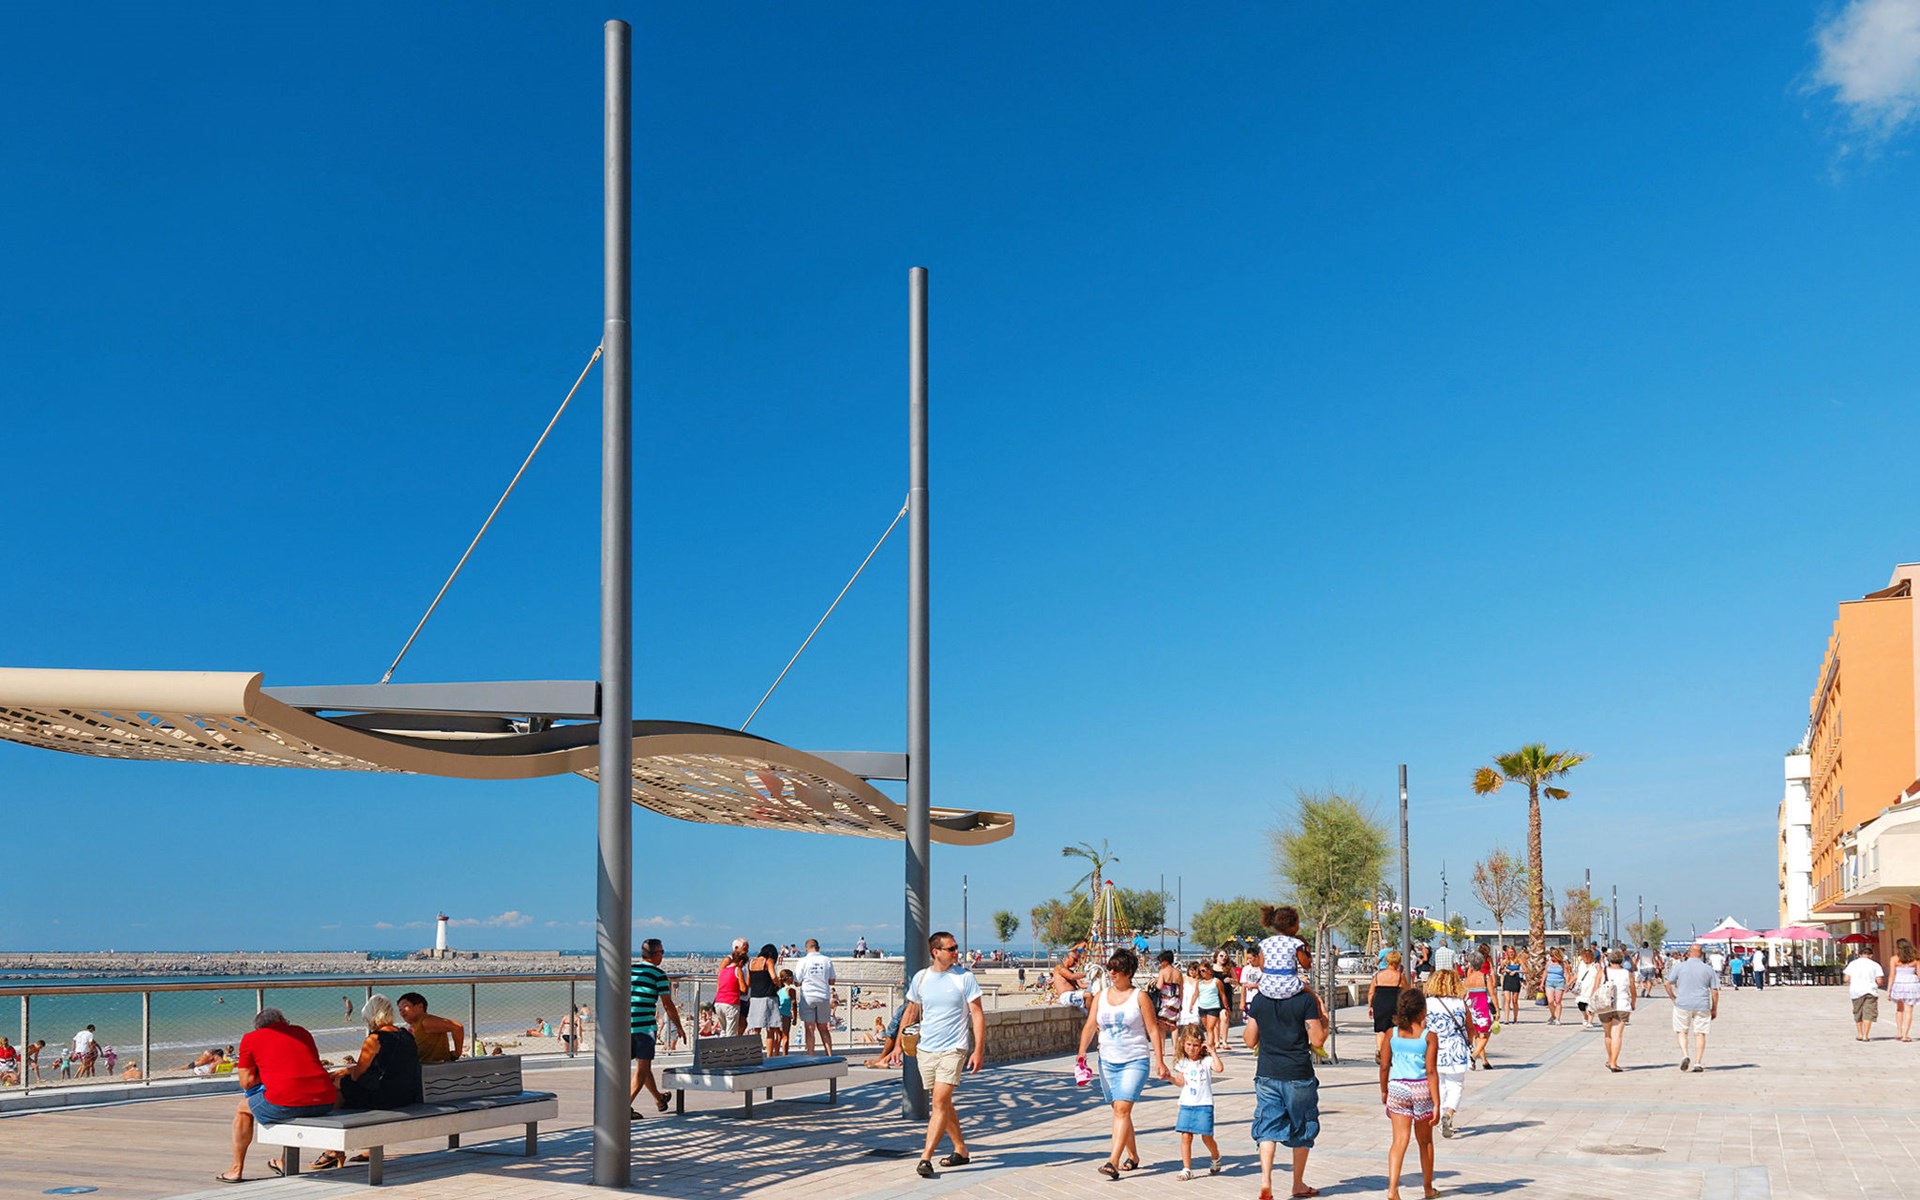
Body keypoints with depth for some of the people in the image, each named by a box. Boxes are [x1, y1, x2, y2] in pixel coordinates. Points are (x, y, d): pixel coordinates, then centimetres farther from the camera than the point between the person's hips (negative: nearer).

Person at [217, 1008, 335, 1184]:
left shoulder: (250, 1039, 12)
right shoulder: (301, 1032, 23)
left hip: (285, 1102, -5)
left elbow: (246, 1082, 10)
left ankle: (236, 1169, 29)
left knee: (243, 1109, 25)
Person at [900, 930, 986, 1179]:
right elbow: (911, 1012, 16)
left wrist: (979, 1050, -10)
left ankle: (925, 1158, -12)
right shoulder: (920, 978, 5)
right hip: (925, 1051, 4)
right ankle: (961, 1150, 27)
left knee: (940, 1102, -13)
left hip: (952, 1050, -4)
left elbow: (977, 1014, -3)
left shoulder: (965, 978, -4)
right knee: (943, 1104, 12)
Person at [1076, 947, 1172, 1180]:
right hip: (1108, 1062, 5)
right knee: (1119, 1110, 11)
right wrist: (1082, 1054, -8)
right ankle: (1132, 1156, 26)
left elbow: (1153, 1030, -5)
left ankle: (1113, 1162, -22)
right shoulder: (1101, 996, 7)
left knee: (1123, 1108, -16)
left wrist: (1160, 1063, -8)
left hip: (1135, 1061, -5)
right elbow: (1090, 1026, 5)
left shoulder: (1139, 997, -5)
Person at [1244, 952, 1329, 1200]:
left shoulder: (1259, 1001, 1)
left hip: (1266, 1074, 2)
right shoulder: (1306, 1001, -9)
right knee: (1302, 1129, 14)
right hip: (1298, 1075, -2)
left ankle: (1265, 1180, -15)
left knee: (1267, 1128, 3)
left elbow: (1249, 1041, 6)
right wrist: (1324, 1018, 6)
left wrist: (1247, 1026, 25)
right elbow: (1317, 1041, -9)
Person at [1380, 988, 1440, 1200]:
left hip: (1397, 1088, 1)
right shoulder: (1429, 1037, -8)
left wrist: (1383, 1091, 18)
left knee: (1400, 1140, -1)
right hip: (1421, 1088, -1)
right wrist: (1436, 1103, -10)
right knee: (1425, 1141, 16)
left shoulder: (1392, 1034, 0)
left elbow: (1384, 1066, 2)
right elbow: (1431, 1071, -11)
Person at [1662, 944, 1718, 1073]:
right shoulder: (1708, 969, 3)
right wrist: (1714, 1009, 12)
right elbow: (1715, 991, 4)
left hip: (1682, 1004, -1)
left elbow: (1666, 983, -4)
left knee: (1682, 1031, 12)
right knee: (1700, 1033, 7)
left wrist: (1673, 998, 9)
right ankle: (1698, 1063, 4)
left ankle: (1685, 1055, -8)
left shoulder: (1680, 967, -1)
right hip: (1702, 1006, 1)